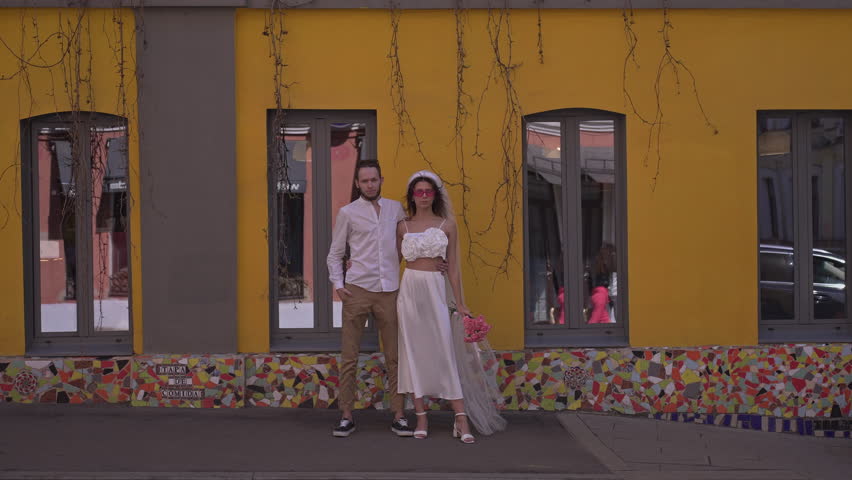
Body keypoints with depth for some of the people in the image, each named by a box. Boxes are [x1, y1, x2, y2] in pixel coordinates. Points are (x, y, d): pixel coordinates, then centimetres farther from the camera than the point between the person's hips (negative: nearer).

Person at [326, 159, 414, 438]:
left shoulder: (395, 209, 12)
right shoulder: (348, 213, 5)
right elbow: (335, 253, 9)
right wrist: (338, 284, -4)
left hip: (389, 290, 2)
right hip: (357, 290, -2)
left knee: (394, 357, 4)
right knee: (349, 357, 1)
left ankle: (398, 416, 10)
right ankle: (346, 417, 9)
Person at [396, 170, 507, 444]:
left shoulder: (447, 225, 5)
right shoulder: (403, 226, 7)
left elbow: (453, 266, 5)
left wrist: (459, 303, 4)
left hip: (436, 289, -1)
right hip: (410, 289, 1)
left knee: (445, 352, -5)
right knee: (414, 352, 2)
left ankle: (461, 418, -5)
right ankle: (421, 417, 8)